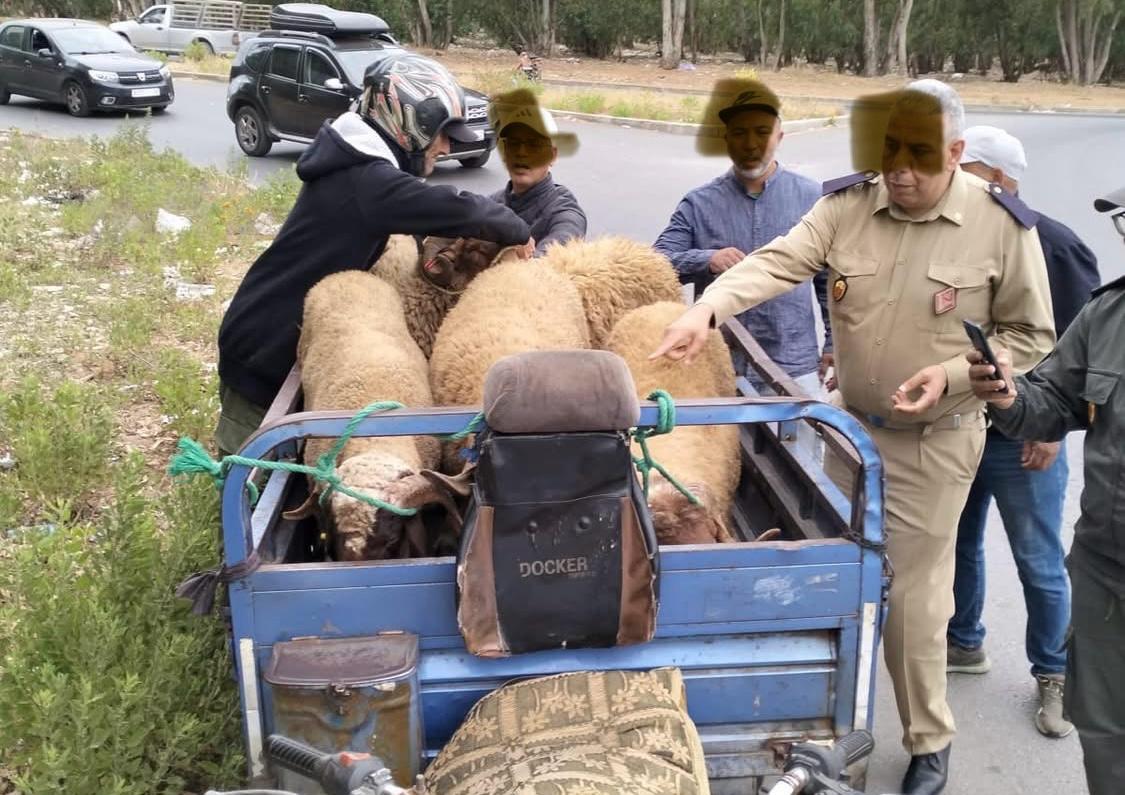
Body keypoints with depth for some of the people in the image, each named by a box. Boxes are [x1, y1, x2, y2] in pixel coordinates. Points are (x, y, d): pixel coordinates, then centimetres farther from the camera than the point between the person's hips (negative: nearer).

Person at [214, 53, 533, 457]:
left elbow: (428, 212, 17)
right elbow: (460, 210, -30)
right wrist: (518, 232, -13)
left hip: (267, 334, 9)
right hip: (265, 349, -9)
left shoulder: (355, 166, 7)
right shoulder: (367, 181, -24)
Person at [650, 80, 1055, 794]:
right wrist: (707, 309, -40)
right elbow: (778, 261, -22)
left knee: (913, 599, 3)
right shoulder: (848, 205, -8)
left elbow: (1030, 336, -6)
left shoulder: (1002, 224, -14)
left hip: (934, 442, -3)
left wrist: (953, 374, -21)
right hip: (851, 426, 4)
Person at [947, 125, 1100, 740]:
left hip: (1022, 441, -5)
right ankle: (964, 645, 38)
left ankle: (1054, 676, 25)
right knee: (957, 543, 18)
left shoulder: (1051, 245, -13)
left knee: (1039, 564, 7)